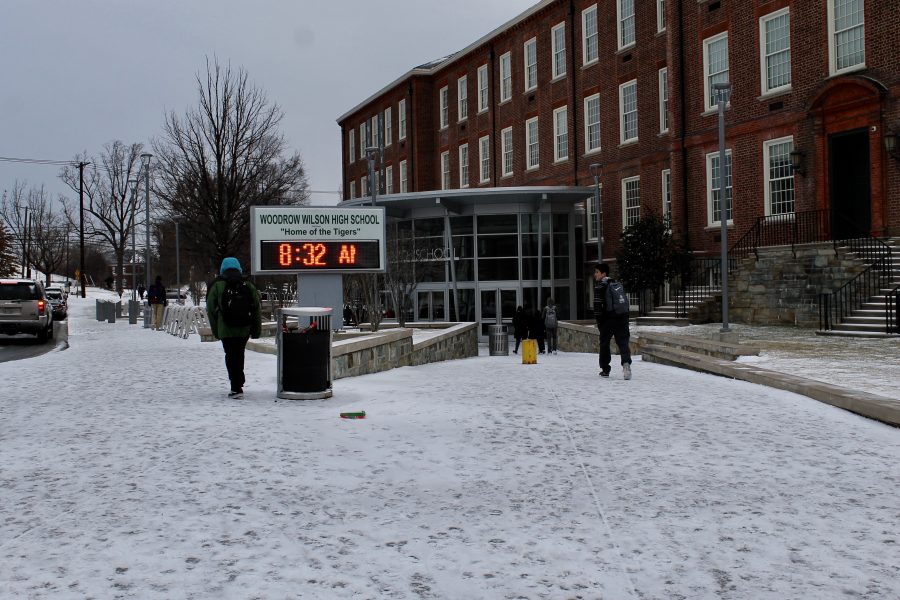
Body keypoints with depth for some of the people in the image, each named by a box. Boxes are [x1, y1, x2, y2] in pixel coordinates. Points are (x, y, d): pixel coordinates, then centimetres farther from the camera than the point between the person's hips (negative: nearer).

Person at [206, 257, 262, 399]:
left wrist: (215, 330, 8)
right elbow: (257, 309, 5)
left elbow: (211, 310, 0)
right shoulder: (249, 287, 6)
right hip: (245, 329, 3)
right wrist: (256, 330, 10)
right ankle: (238, 383, 28)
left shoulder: (217, 287, -2)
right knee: (239, 354, 18)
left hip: (226, 329, -3)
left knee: (231, 356, 1)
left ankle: (237, 388, -6)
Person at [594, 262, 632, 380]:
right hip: (622, 318, 5)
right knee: (623, 343, -3)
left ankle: (605, 369, 15)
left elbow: (597, 305, -11)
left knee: (604, 344, 11)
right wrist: (626, 322, 25)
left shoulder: (599, 286, -4)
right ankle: (626, 362, -29)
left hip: (607, 320, -5)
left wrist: (598, 320, -4)